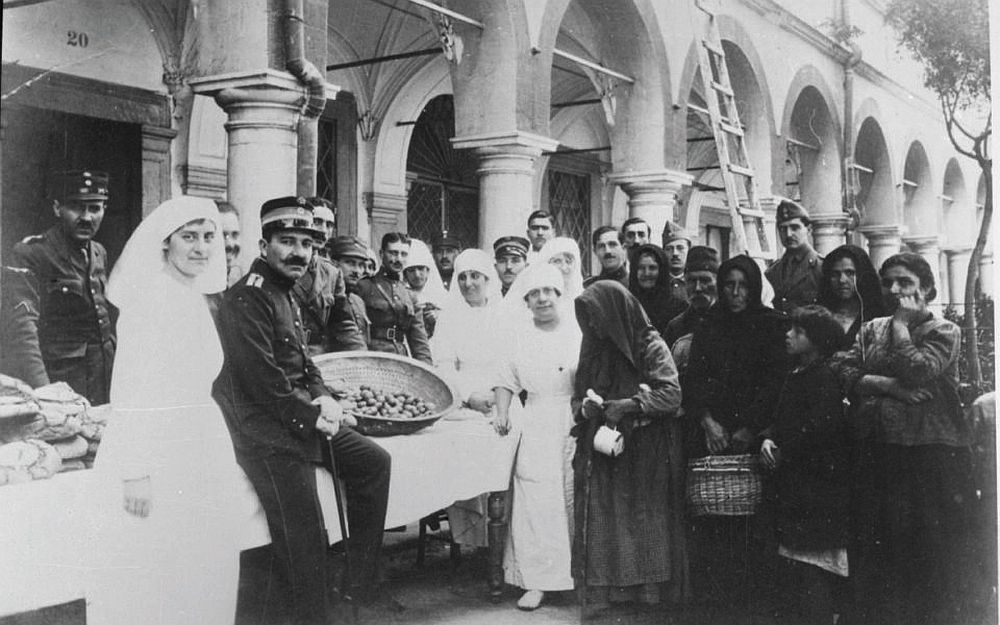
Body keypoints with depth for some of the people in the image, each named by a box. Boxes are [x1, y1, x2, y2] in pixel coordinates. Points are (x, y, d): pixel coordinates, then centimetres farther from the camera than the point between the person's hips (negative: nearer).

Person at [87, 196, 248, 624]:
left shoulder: (195, 300, 13)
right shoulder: (151, 295, -12)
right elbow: (131, 391, -17)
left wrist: (224, 460, 16)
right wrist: (135, 471, -21)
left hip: (198, 458, 8)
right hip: (154, 462, -8)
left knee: (201, 582, 13)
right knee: (147, 588, 2)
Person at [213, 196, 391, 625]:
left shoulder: (287, 296, 17)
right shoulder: (247, 298, -14)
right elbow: (261, 380, -20)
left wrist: (323, 399, 2)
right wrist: (311, 415, -14)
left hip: (303, 419, 10)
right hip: (267, 432, -10)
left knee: (374, 461, 10)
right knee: (304, 537, -8)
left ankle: (359, 582, 16)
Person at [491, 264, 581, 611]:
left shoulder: (579, 331, 4)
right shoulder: (521, 336, 12)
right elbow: (506, 381, 16)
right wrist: (503, 413, 3)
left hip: (578, 424, -1)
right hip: (537, 429, 2)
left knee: (577, 500, 2)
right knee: (536, 501, -3)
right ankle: (537, 580, 2)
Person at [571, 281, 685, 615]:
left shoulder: (651, 346, -6)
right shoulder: (593, 348, 10)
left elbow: (671, 393, -12)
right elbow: (577, 396, 15)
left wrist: (629, 405, -20)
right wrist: (583, 408, -8)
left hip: (642, 454, -4)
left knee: (642, 519, 0)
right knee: (600, 520, -1)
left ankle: (647, 590, 11)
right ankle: (600, 592, 3)